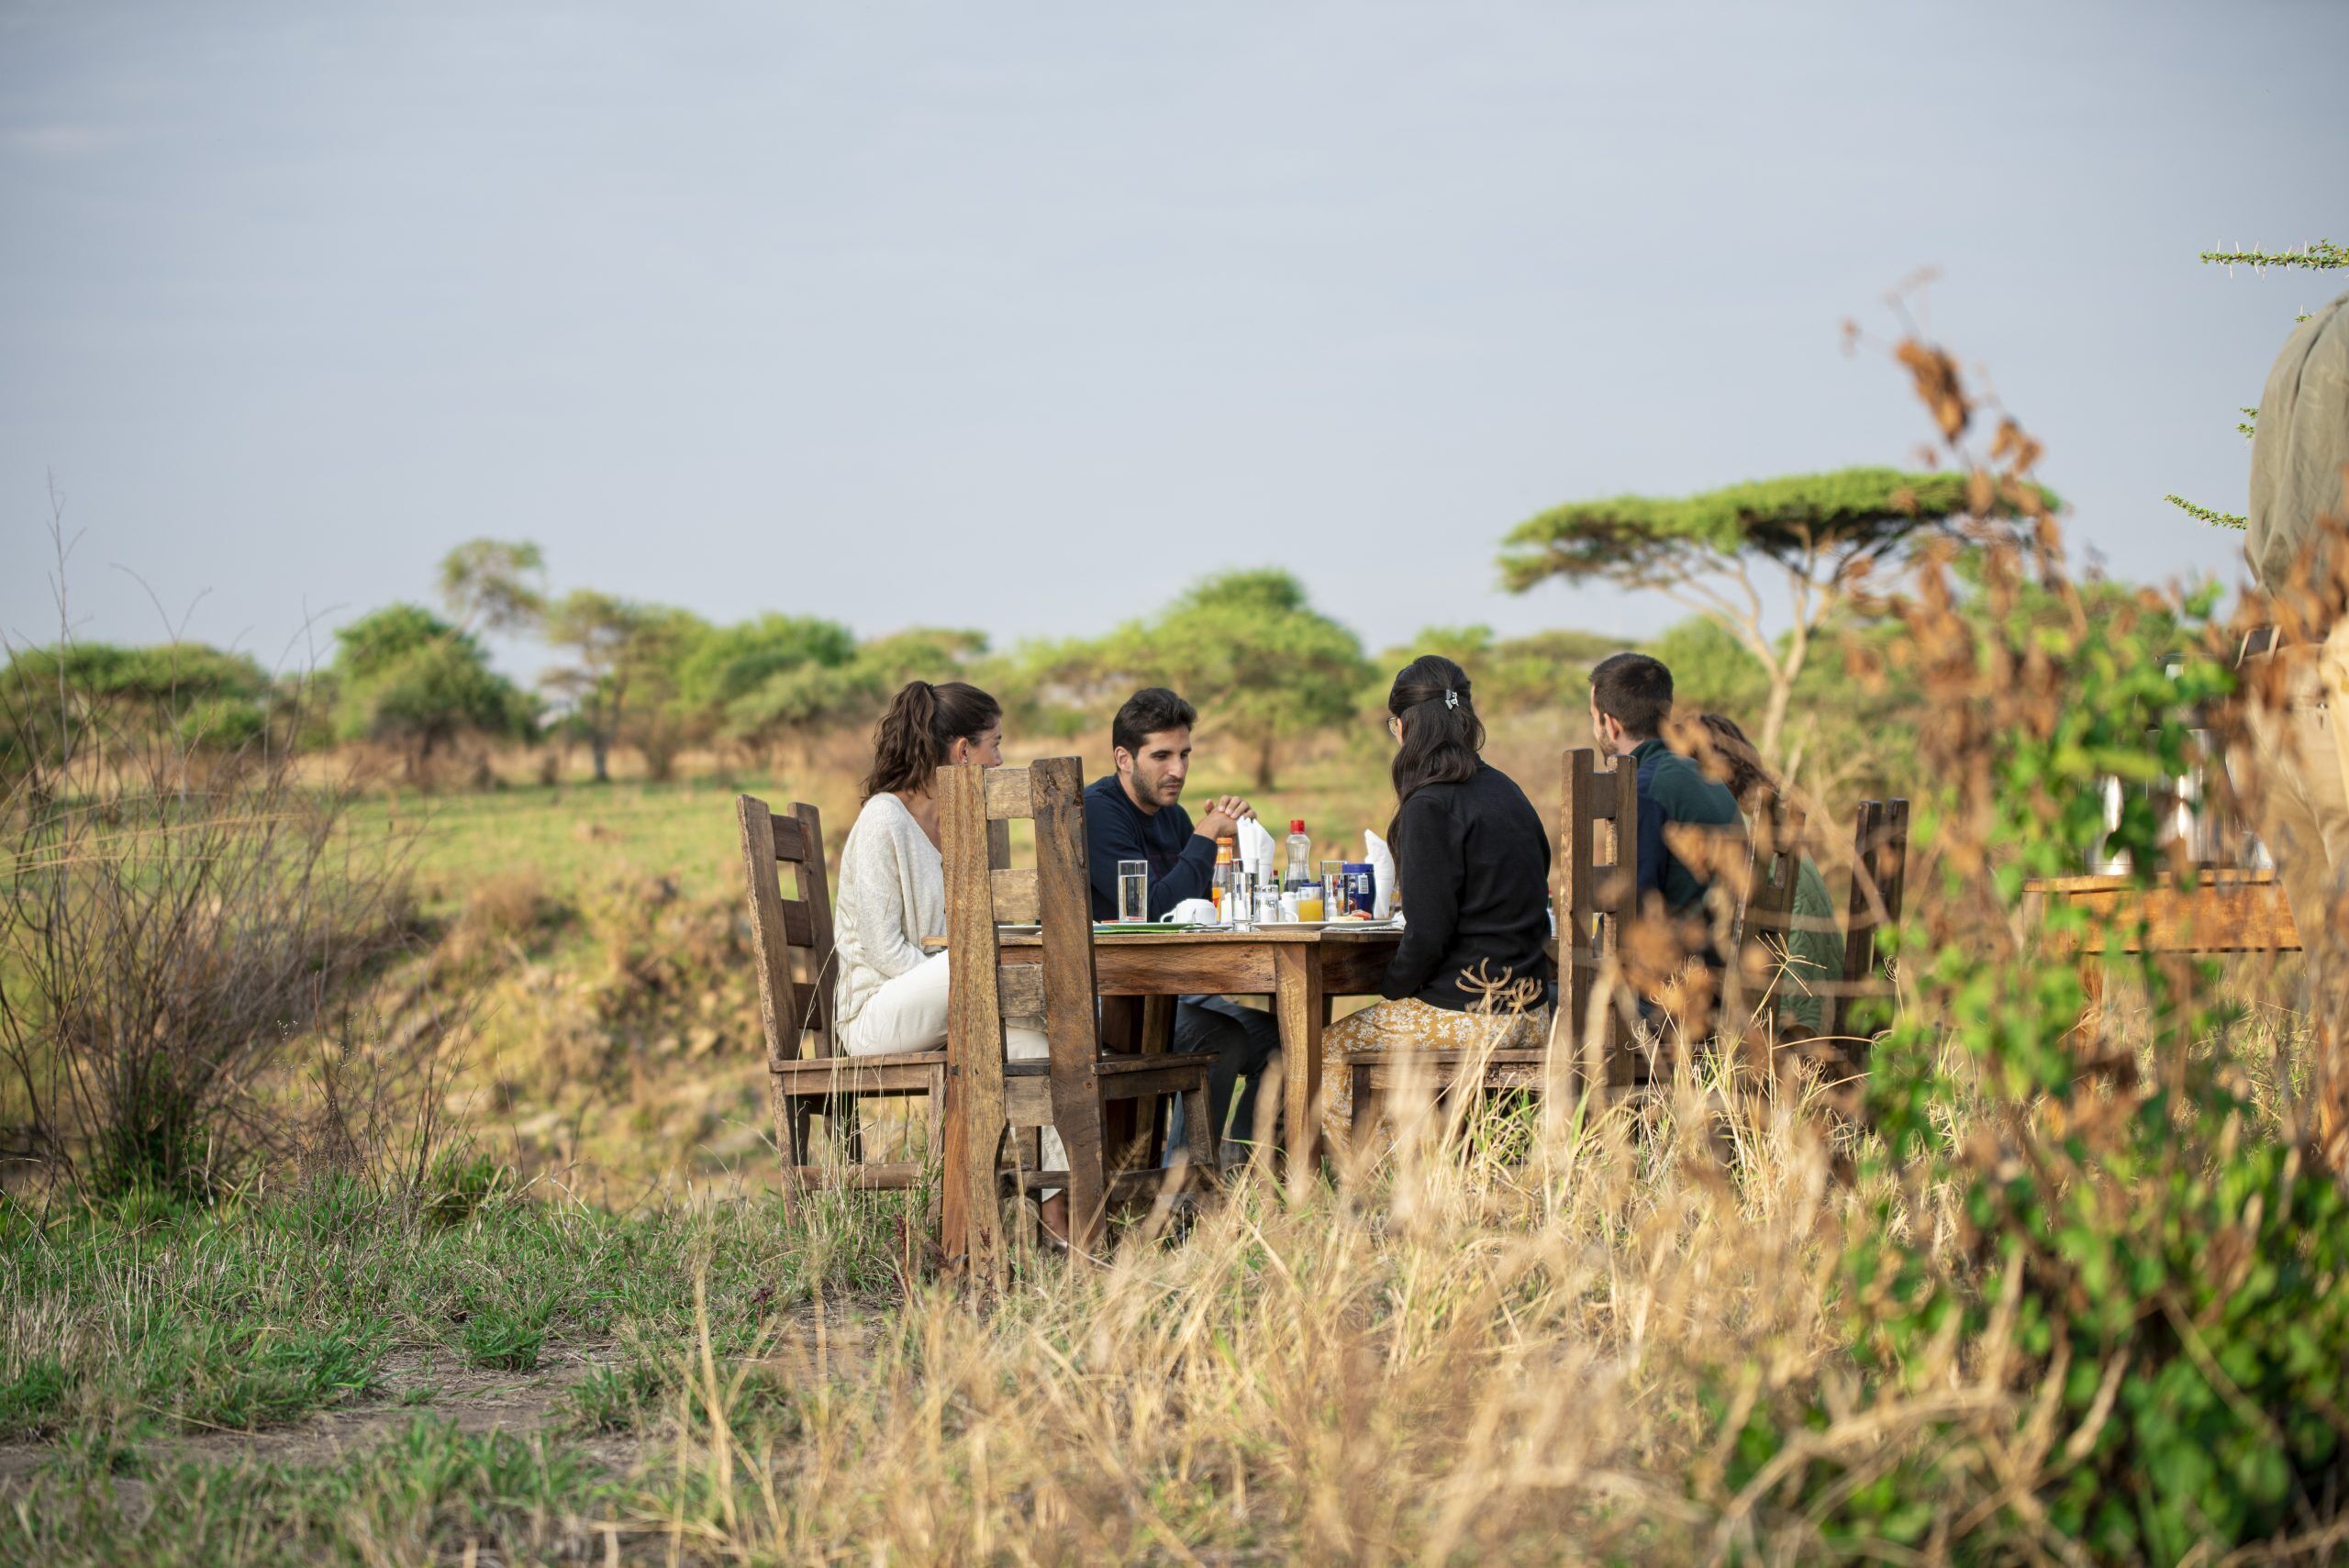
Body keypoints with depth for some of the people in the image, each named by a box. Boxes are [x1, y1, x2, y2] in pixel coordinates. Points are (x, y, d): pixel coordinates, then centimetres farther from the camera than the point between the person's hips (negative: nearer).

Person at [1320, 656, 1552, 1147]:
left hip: (1467, 1014, -9)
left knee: (1330, 1050, 10)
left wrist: (1390, 991, -2)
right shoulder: (1505, 791, 10)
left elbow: (1427, 933, -19)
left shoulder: (1431, 806, -16)